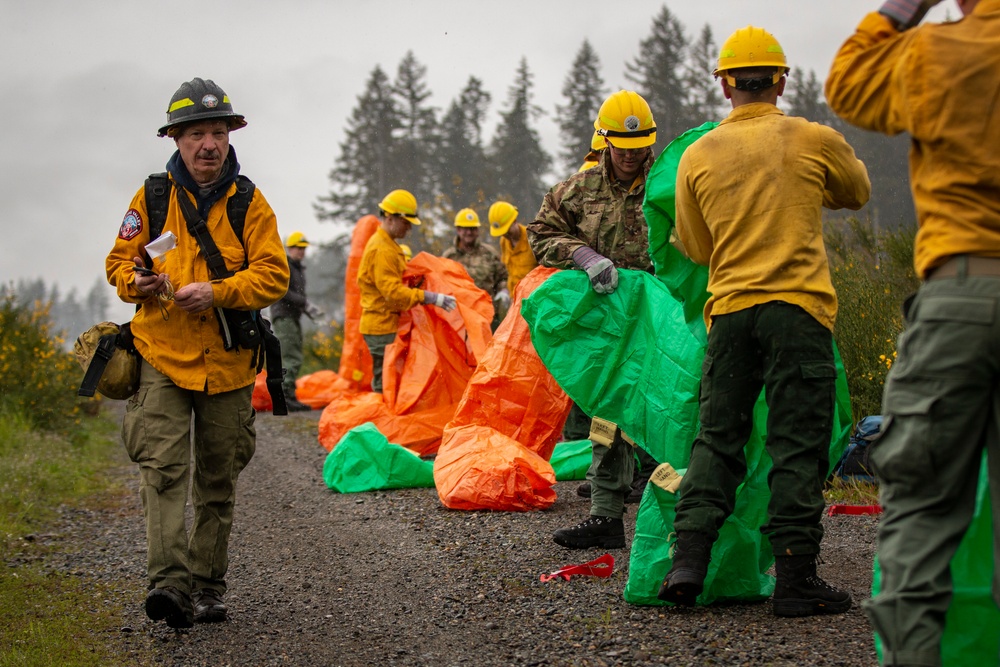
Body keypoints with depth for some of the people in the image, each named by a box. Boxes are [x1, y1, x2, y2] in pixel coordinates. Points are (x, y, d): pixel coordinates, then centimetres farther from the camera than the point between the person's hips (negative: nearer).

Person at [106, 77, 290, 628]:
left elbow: (273, 274, -5)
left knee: (219, 481, 9)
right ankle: (168, 581, -23)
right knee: (163, 467, -17)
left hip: (228, 363, 1)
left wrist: (216, 291, -21)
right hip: (162, 356, -1)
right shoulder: (152, 197, 4)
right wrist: (137, 282, -14)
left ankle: (207, 587, 20)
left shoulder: (249, 203, 3)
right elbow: (119, 261, 10)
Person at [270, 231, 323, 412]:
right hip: (283, 316, -10)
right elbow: (284, 292, -19)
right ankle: (287, 397, -19)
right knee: (291, 358, -16)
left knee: (294, 358, 9)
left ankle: (288, 397, 13)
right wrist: (306, 304, -21)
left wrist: (309, 309, 9)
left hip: (294, 316, 10)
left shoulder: (299, 268, 21)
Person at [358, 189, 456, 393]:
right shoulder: (381, 250, -16)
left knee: (383, 385, 12)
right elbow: (392, 291, -24)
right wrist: (430, 298, -28)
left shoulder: (388, 246, 18)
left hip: (387, 325, 10)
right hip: (383, 327, -10)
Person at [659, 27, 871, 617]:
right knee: (798, 447, -1)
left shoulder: (698, 155, 7)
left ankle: (688, 561, 3)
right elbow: (858, 193, 21)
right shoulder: (816, 140, 1)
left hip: (729, 310, 3)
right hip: (799, 306, -3)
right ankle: (795, 579, -1)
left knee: (717, 440, 11)